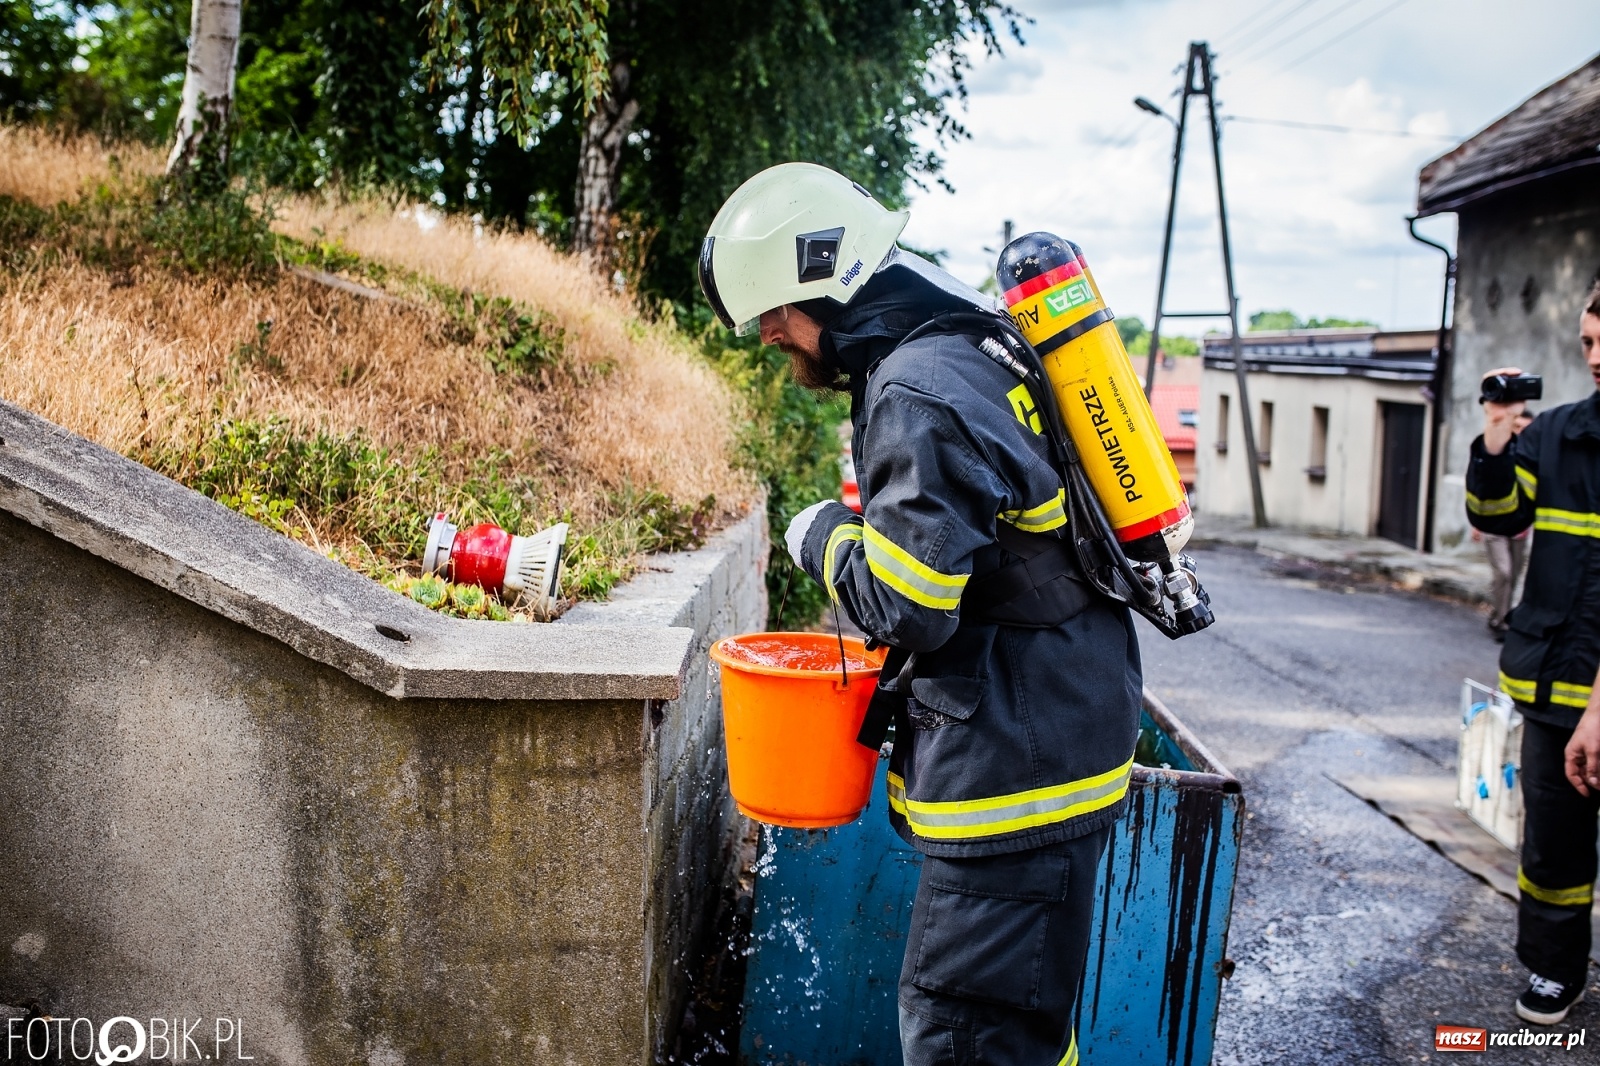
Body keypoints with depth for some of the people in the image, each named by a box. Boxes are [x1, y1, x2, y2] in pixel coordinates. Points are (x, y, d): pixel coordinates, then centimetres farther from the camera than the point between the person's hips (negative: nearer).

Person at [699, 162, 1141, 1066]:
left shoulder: (916, 394, -20)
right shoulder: (971, 346, 13)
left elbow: (909, 606, -22)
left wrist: (824, 534, -6)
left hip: (1019, 758, -10)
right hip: (1064, 720, 10)